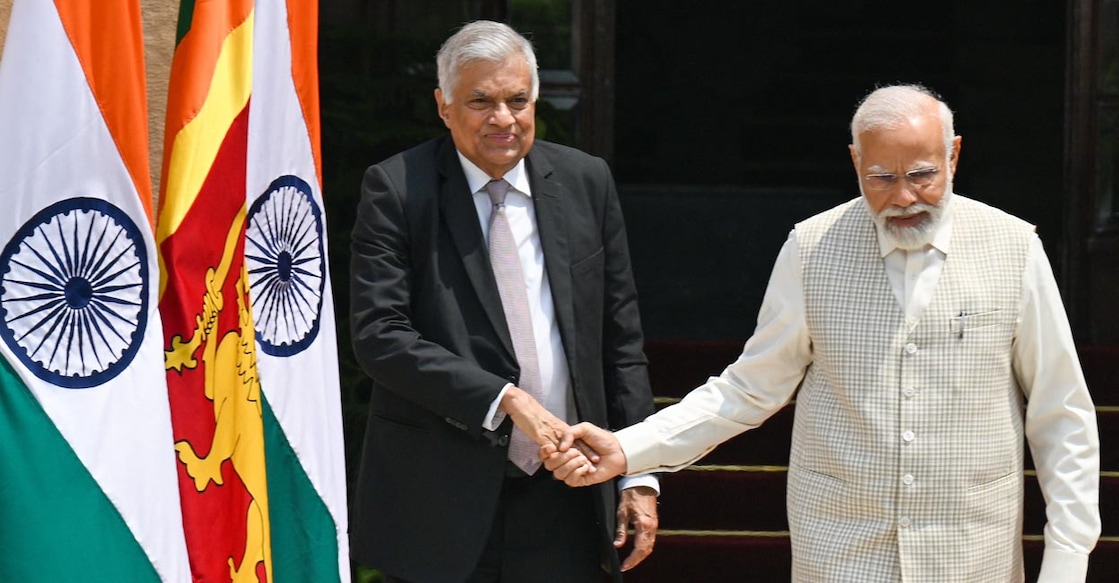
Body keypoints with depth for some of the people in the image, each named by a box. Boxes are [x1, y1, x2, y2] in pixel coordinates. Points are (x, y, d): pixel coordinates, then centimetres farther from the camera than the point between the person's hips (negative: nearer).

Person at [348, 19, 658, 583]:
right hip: (439, 507, -3)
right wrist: (505, 399, -21)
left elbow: (620, 339, 9)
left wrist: (640, 475, 5)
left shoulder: (585, 182, 7)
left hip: (563, 498, 3)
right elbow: (379, 336, -13)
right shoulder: (396, 190, -4)